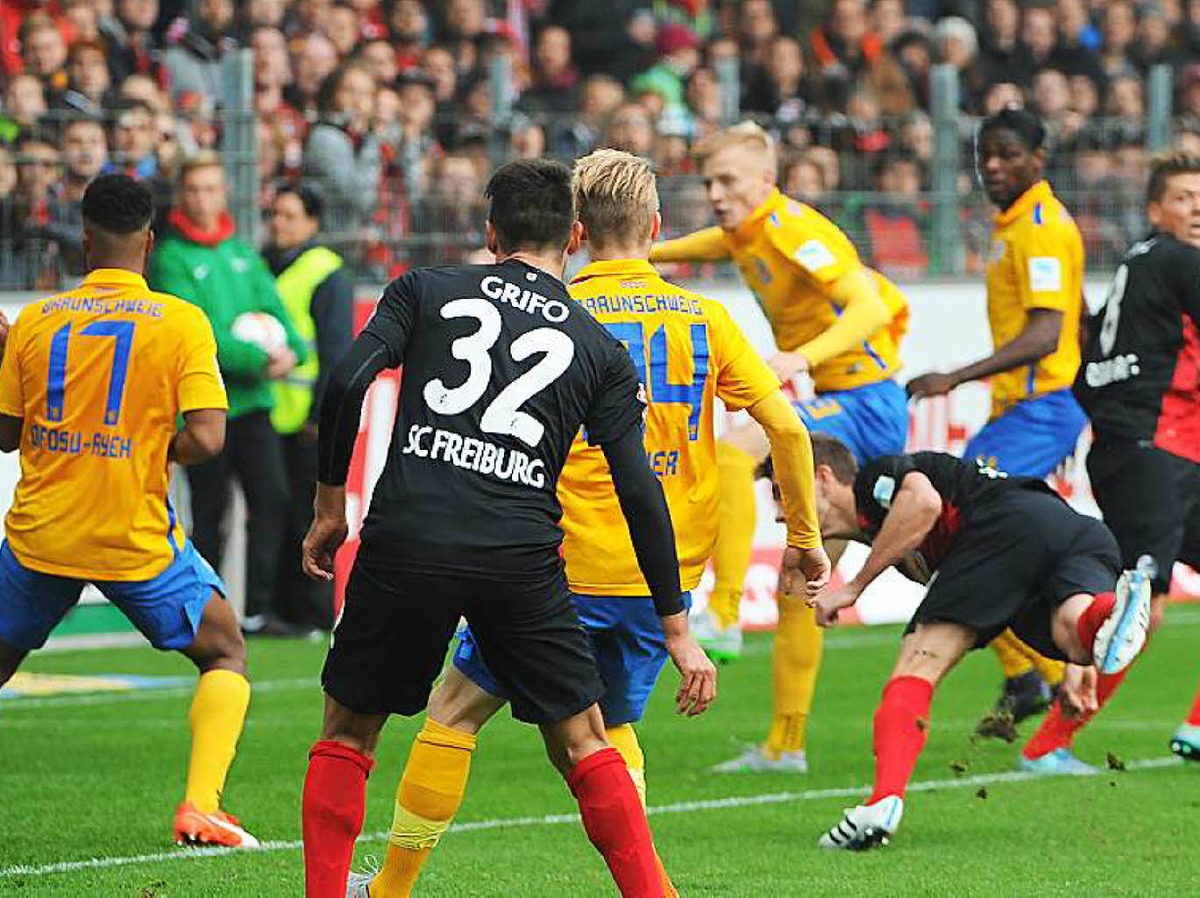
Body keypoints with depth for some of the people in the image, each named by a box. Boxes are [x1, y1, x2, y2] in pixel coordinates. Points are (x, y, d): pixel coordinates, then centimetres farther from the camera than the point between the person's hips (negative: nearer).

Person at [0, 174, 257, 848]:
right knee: (227, 654, 14)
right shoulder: (182, 322, -8)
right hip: (135, 538, -2)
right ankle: (200, 807, -3)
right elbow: (207, 438, -15)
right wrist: (158, 451, 6)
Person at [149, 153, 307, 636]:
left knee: (272, 498, -3)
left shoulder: (242, 252, 14)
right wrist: (255, 359, -19)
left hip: (252, 399, 5)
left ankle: (258, 610, 3)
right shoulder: (171, 258, -5)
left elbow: (272, 306, 8)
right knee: (209, 513, 0)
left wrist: (289, 349, -12)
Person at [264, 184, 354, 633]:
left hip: (306, 423, -6)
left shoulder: (327, 274, -6)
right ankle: (280, 608, 14)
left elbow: (337, 351, -8)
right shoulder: (261, 265, 14)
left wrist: (323, 415, -12)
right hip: (265, 417, 7)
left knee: (306, 517, -3)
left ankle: (311, 613, 2)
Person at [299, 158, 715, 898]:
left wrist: (330, 504, 9)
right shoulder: (601, 350, 13)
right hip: (521, 558, 0)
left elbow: (348, 384, -2)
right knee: (584, 745, 10)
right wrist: (678, 629, 10)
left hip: (405, 541, 0)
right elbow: (641, 493, 7)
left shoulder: (427, 289, 12)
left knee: (347, 730, 15)